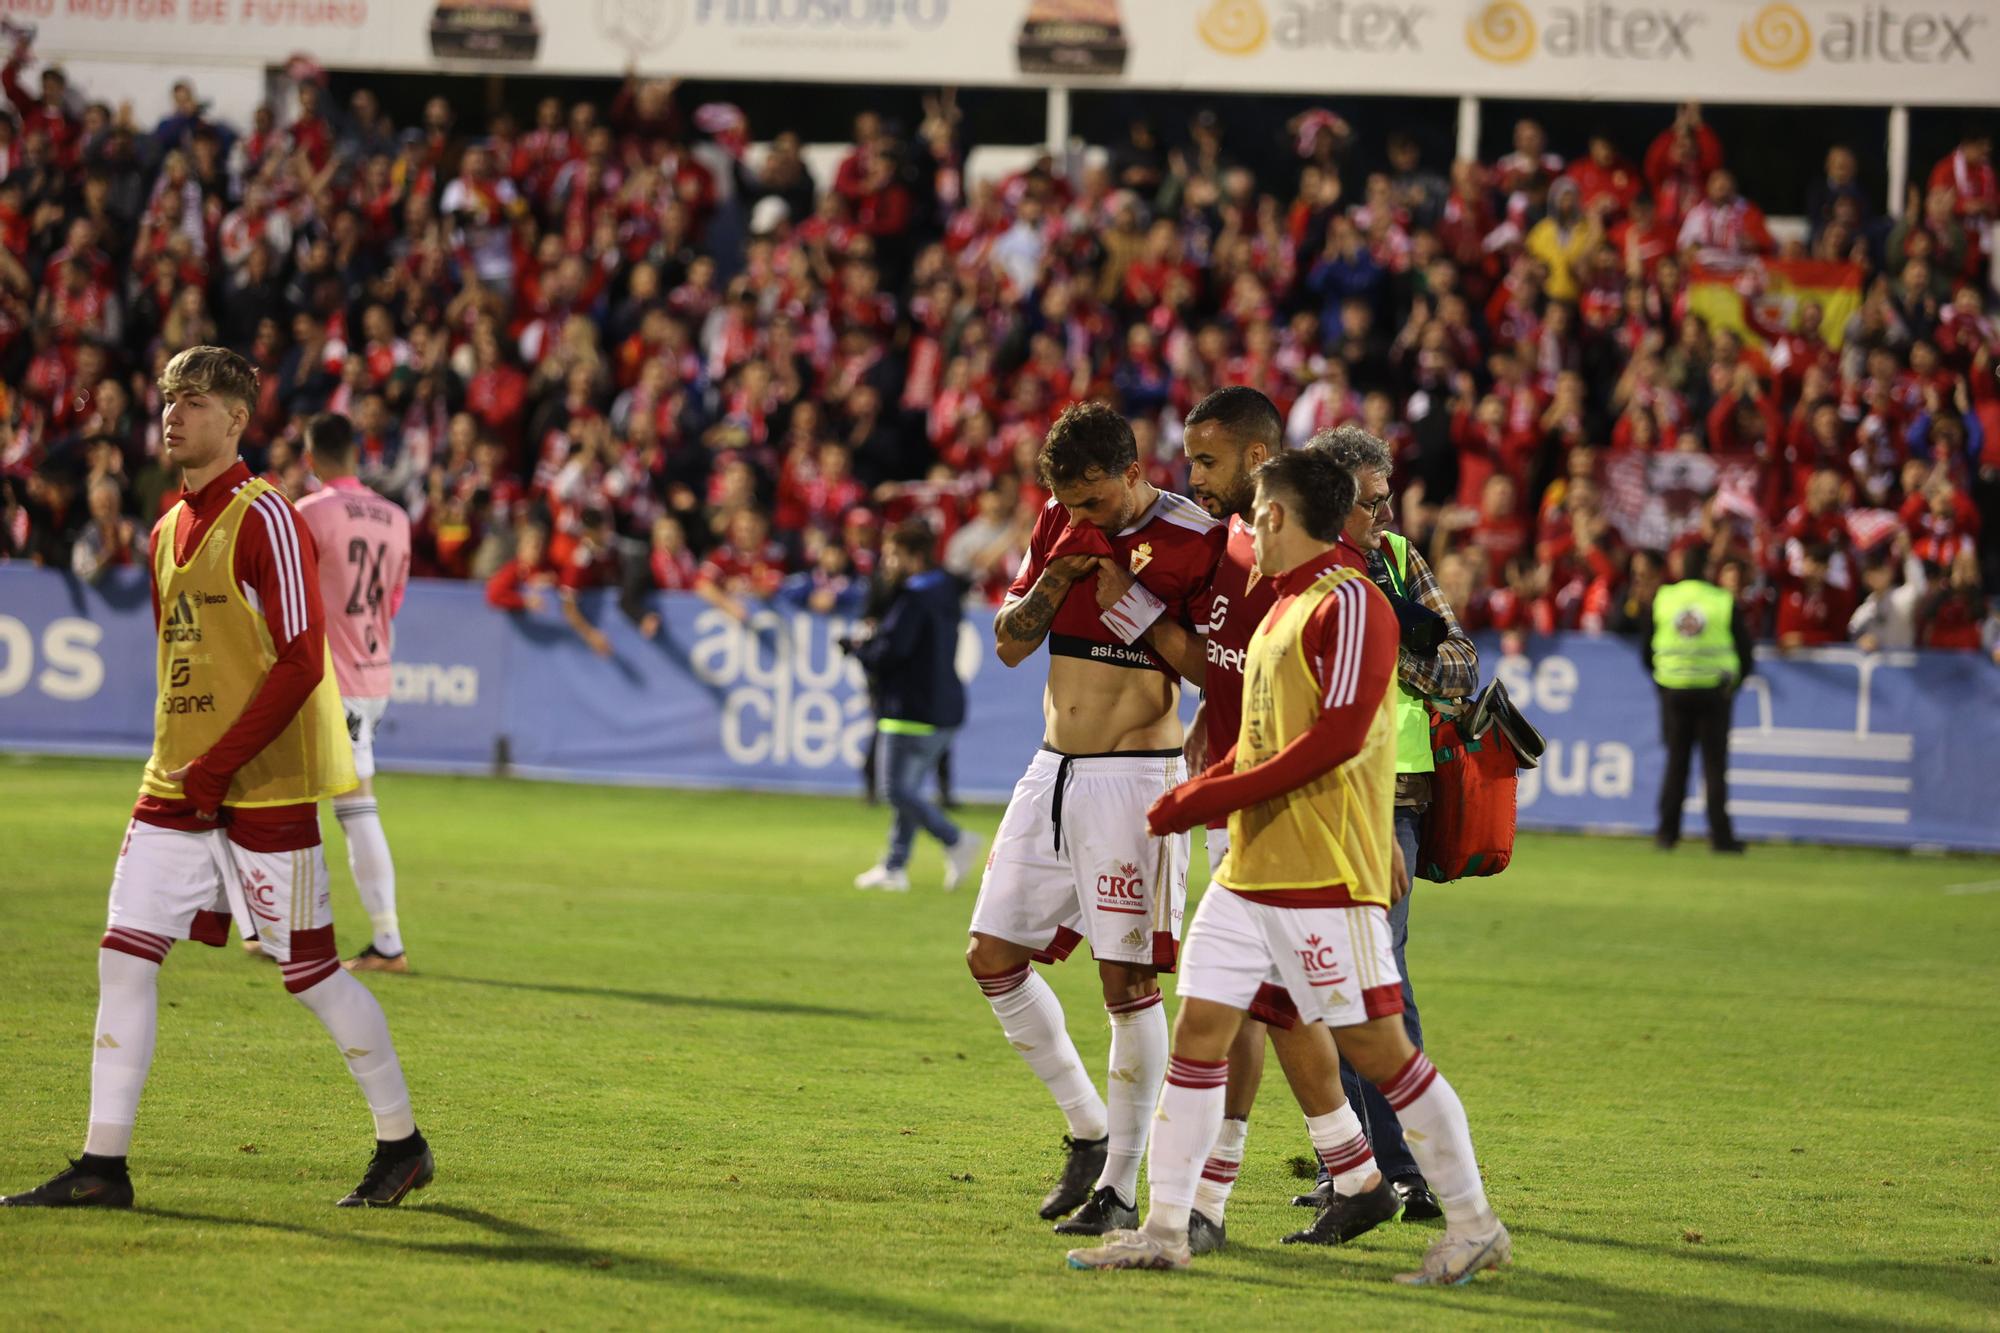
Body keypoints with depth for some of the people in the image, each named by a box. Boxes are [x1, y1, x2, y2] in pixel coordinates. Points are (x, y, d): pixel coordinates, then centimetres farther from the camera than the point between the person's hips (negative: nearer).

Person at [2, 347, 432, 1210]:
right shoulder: (169, 532, 15)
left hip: (265, 786, -8)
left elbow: (300, 663, -16)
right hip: (179, 787, 8)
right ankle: (102, 1166, 2)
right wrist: (174, 764, 13)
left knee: (309, 969, -1)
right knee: (124, 954, -1)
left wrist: (217, 768, -18)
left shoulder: (263, 520, -11)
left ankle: (402, 1144, 15)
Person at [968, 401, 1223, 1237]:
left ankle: (1120, 1185, 1)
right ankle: (1089, 1130, 22)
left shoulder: (1194, 541, -12)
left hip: (1134, 779, -7)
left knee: (1127, 981, -6)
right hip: (1053, 770, 7)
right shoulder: (1061, 525, 6)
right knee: (993, 958, 6)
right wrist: (1056, 576, -8)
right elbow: (1009, 644, 9)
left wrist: (1137, 605, -22)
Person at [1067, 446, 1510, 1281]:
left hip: (1325, 874, -9)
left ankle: (1473, 1226, 4)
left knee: (1375, 1047, -6)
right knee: (1199, 1028, 4)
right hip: (1249, 869, 9)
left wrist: (1215, 797, -18)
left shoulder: (1349, 604, -12)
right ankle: (1166, 1228, 7)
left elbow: (1337, 737, -21)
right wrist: (1192, 793, 8)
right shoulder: (1282, 609, 18)